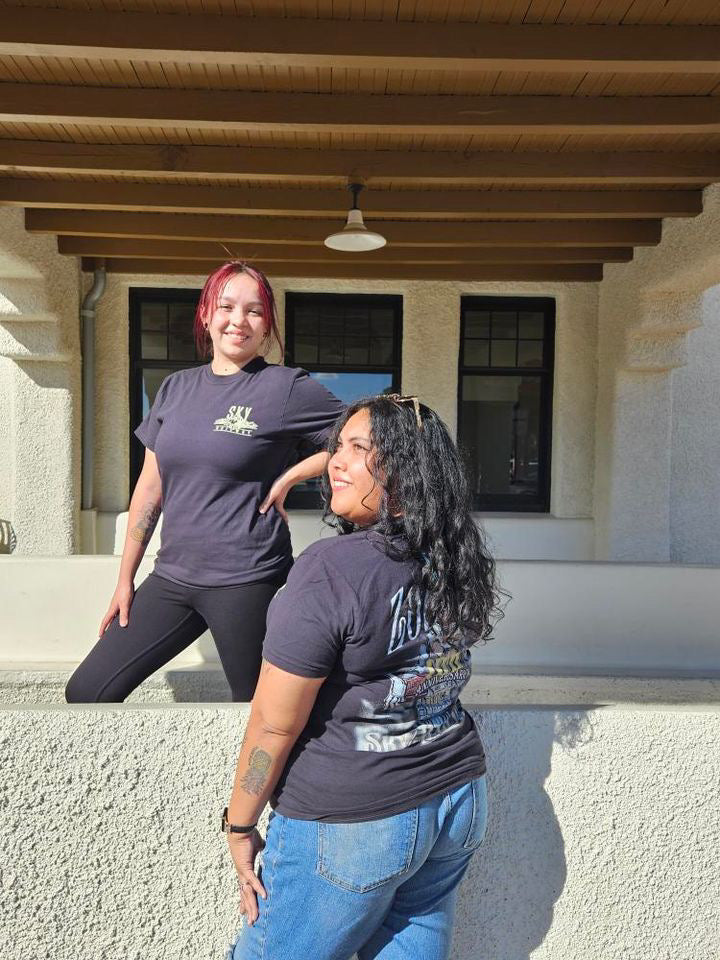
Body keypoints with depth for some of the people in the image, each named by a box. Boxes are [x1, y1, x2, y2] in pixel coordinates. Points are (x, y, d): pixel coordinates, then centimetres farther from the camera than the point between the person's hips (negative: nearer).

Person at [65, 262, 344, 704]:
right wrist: (125, 579, 12)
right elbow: (150, 488, 12)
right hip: (173, 575, 6)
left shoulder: (288, 387, -7)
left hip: (246, 580, -5)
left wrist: (289, 476, -12)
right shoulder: (176, 388, 9)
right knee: (86, 691, 8)